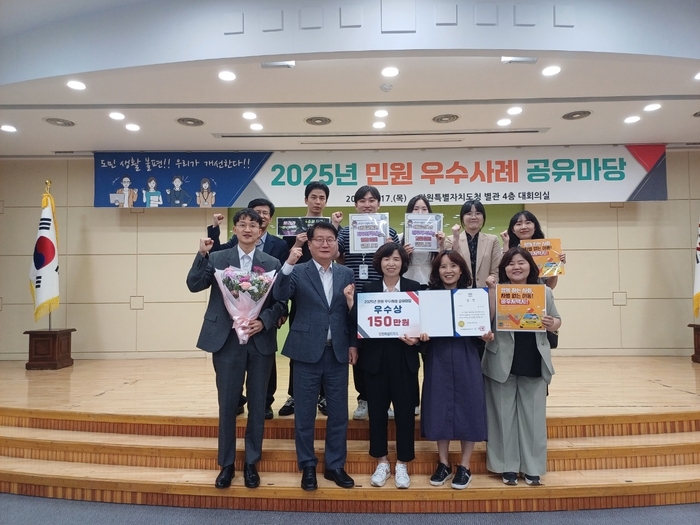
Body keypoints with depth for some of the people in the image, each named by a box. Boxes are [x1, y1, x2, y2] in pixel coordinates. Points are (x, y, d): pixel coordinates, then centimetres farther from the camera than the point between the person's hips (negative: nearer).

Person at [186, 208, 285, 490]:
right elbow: (194, 285, -6)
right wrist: (202, 255, -16)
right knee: (227, 404, 8)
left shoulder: (273, 263, 4)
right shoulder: (217, 259, 5)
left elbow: (280, 302, 1)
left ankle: (251, 462, 26)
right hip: (227, 340, 0)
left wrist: (263, 322, -15)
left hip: (260, 342, 1)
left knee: (257, 404, 10)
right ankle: (226, 463, 24)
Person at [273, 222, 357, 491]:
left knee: (339, 413, 11)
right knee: (305, 414, 8)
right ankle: (308, 466, 25)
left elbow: (352, 311, 9)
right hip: (307, 351, -3)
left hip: (338, 352, 3)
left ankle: (335, 465, 27)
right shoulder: (298, 272, -3)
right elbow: (280, 295, -20)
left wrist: (353, 344, 5)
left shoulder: (346, 274, 7)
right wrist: (288, 264, -31)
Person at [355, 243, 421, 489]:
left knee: (405, 410, 6)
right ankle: (382, 462, 25)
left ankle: (402, 464, 22)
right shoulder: (368, 288, 2)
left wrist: (417, 339, -17)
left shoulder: (414, 288, 1)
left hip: (404, 358, 0)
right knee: (377, 410, 8)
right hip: (375, 357, 1)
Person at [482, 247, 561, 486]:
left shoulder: (544, 291, 7)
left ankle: (532, 467, 22)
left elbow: (557, 319, 12)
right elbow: (486, 320, -14)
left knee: (533, 415, 9)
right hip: (502, 362, -2)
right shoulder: (495, 291, -2)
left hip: (534, 362, 2)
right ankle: (507, 466, 19)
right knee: (504, 414, 7)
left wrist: (552, 324, -10)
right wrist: (492, 291, -20)